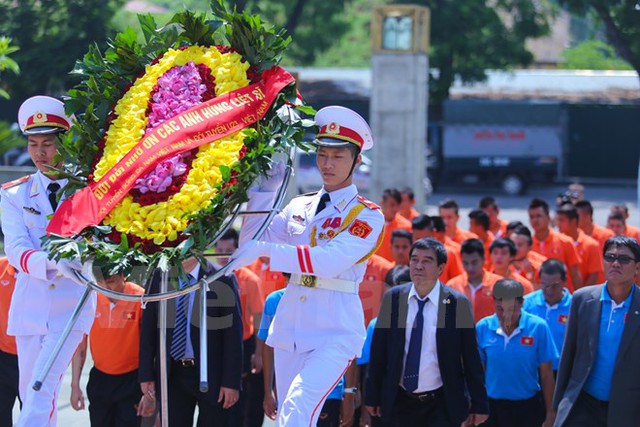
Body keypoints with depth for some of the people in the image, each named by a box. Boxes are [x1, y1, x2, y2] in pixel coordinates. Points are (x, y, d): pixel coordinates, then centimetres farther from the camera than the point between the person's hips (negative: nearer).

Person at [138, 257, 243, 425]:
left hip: (211, 374, -3)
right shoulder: (158, 277, 3)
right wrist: (146, 374, 2)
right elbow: (148, 329, 7)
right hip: (172, 374, 3)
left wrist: (231, 382, -11)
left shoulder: (222, 279, -6)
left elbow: (233, 334, -7)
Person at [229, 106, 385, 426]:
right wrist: (264, 190, -3)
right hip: (290, 328, 7)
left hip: (335, 332, -7)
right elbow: (253, 241, 5)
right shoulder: (299, 207, 14)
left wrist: (266, 251, -29)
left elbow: (331, 260, -22)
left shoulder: (367, 216, -5)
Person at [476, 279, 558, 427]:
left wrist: (550, 413, -2)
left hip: (529, 407, -1)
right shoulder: (483, 328, -5)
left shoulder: (538, 327, -9)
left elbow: (546, 374, -4)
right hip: (494, 406, 1)